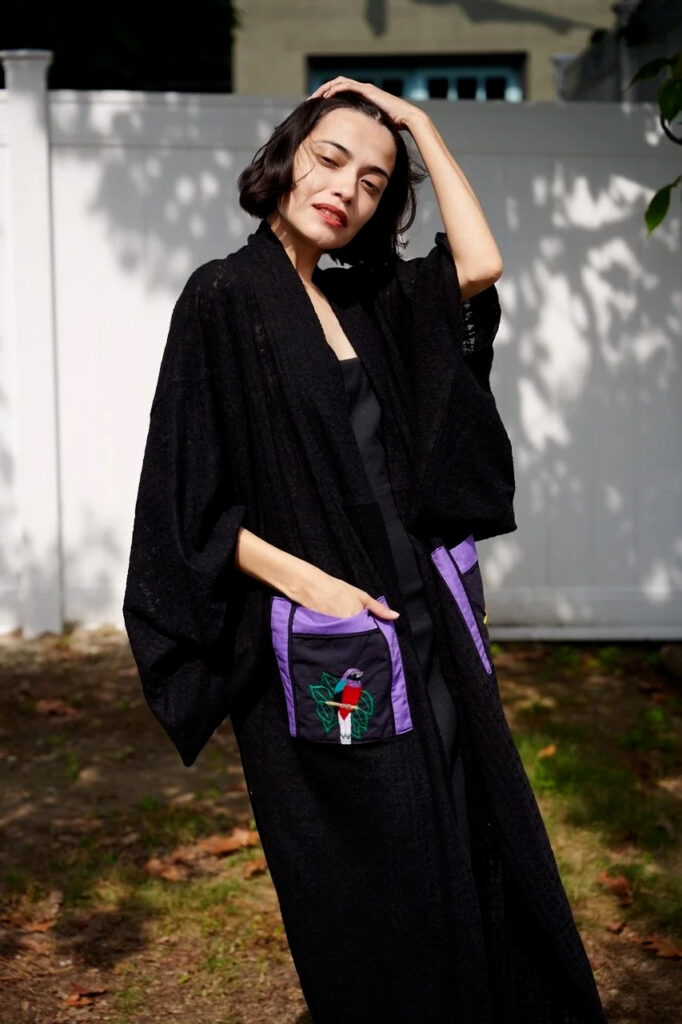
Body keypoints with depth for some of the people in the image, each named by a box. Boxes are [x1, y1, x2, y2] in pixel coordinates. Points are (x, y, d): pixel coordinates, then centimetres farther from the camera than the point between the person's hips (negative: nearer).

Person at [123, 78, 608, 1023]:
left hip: (425, 627, 7)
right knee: (374, 901, 5)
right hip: (325, 662, -6)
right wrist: (312, 584, -19)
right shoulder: (225, 298, -7)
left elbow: (479, 266, 1)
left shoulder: (362, 300, 11)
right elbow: (189, 502, -11)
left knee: (483, 858, 12)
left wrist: (421, 125, 4)